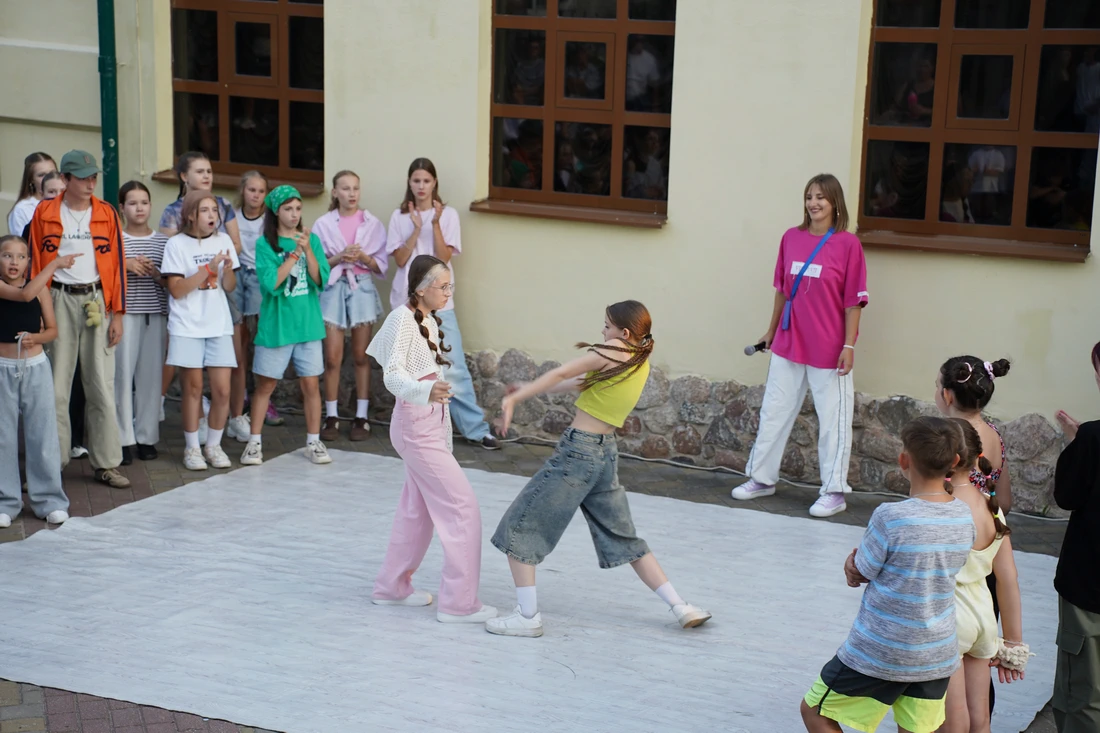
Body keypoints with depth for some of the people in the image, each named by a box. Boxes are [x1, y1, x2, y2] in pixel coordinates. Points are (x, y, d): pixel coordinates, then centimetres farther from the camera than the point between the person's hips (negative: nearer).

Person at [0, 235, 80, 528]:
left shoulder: (41, 288, 2)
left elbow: (52, 329, 6)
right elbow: (25, 294, -24)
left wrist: (36, 337, -16)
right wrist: (55, 263, -22)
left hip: (36, 367, 2)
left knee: (42, 434, 3)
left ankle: (49, 500, 11)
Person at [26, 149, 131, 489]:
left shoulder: (106, 213, 6)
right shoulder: (44, 213, 3)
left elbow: (116, 263, 6)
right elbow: (35, 262, 4)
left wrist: (117, 313, 2)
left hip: (97, 301, 1)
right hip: (59, 301, -1)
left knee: (102, 385, 1)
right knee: (55, 385, 0)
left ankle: (106, 463, 6)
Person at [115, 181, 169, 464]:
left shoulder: (162, 242, 10)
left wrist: (156, 273, -8)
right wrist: (125, 265, -14)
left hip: (155, 314, 2)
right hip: (124, 313, -2)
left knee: (151, 374, 3)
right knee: (123, 372, -5)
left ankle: (146, 437, 12)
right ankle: (123, 438, 3)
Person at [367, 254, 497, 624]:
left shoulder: (430, 320, 12)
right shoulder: (403, 318, -16)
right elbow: (393, 375, -24)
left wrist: (445, 434, 20)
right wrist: (426, 391, -45)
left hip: (432, 424, 9)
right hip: (415, 425, -9)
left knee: (418, 509, 16)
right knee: (462, 506, -9)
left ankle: (392, 586, 28)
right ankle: (458, 603, -4)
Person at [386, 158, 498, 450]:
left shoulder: (448, 214, 1)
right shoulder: (399, 217, 5)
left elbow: (444, 257, -7)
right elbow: (400, 259, -4)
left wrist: (435, 224, -17)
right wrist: (417, 229, -13)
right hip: (407, 301, 2)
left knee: (454, 368, -5)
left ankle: (476, 428, 0)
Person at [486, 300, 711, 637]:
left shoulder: (611, 353, -11)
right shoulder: (641, 364, 11)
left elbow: (561, 374, -17)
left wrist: (515, 397, -18)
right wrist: (529, 390, 16)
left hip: (577, 449, -8)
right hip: (606, 453, 8)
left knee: (518, 527, 2)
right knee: (625, 539, 20)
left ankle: (527, 616, 1)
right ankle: (681, 607, 18)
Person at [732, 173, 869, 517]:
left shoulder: (848, 244, -10)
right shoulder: (791, 238, 3)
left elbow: (853, 300, -9)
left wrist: (849, 345, -12)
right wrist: (771, 330, 16)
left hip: (828, 348, -5)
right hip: (788, 344, 5)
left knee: (833, 419, 4)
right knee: (774, 411, 13)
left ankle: (834, 492, 13)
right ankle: (762, 478, 27)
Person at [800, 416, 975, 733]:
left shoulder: (890, 517, -22)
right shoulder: (963, 517, -2)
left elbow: (860, 573, -9)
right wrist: (859, 561, -6)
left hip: (880, 653, -5)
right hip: (937, 656, 6)